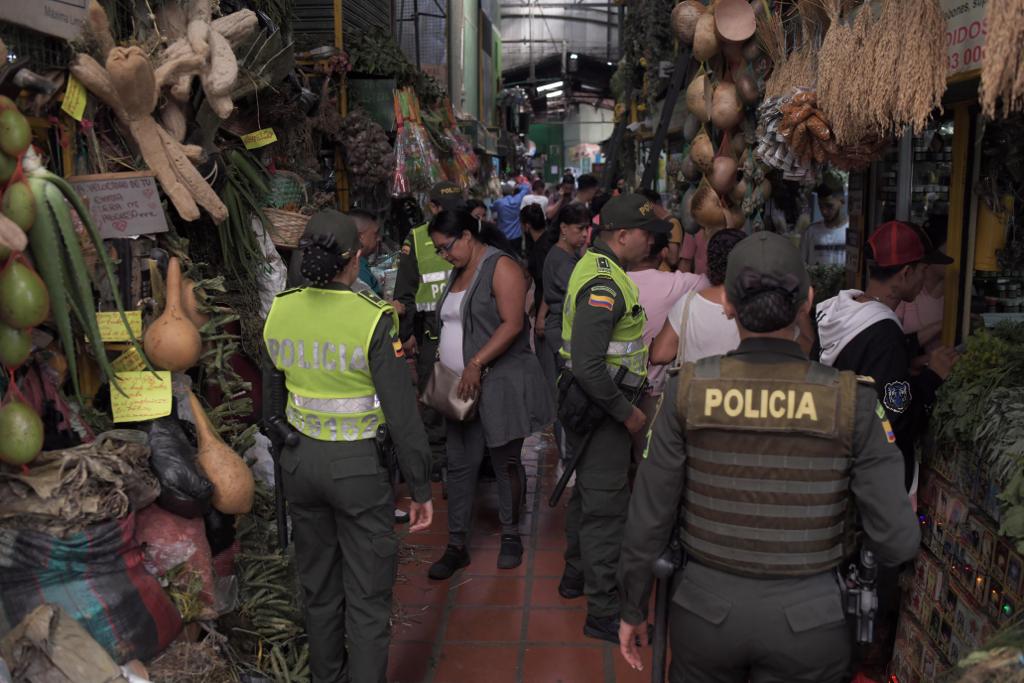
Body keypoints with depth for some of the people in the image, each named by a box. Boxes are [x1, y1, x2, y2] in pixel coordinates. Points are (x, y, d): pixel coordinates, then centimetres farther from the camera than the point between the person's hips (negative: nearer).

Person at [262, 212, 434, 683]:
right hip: (359, 465, -5)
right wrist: (420, 489, -8)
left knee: (318, 586, 21)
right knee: (367, 595, 9)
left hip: (299, 460, 6)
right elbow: (402, 414, -17)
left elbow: (274, 393, 9)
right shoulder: (373, 318, -19)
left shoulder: (279, 311, -3)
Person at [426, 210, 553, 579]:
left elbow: (512, 324, -19)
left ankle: (510, 535, 23)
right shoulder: (459, 272, 15)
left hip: (501, 381, -7)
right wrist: (444, 366, 7)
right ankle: (457, 545, 16)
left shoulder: (501, 267, -10)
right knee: (460, 464, 7)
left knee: (506, 461, 5)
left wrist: (476, 363, -21)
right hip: (463, 386, 7)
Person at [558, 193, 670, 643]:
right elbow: (588, 366, -30)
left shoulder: (594, 266, 10)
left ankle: (576, 575, 40)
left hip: (592, 403, 11)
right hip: (601, 406, -11)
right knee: (606, 505, -3)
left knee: (589, 492, 23)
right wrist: (627, 413, -21)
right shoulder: (604, 285, -23)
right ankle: (603, 613, 7)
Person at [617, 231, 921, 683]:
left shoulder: (688, 391, -12)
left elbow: (648, 519, -8)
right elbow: (897, 543, -11)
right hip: (806, 617, 0)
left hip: (706, 609, 1)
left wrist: (633, 609, 7)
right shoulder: (851, 401, -14)